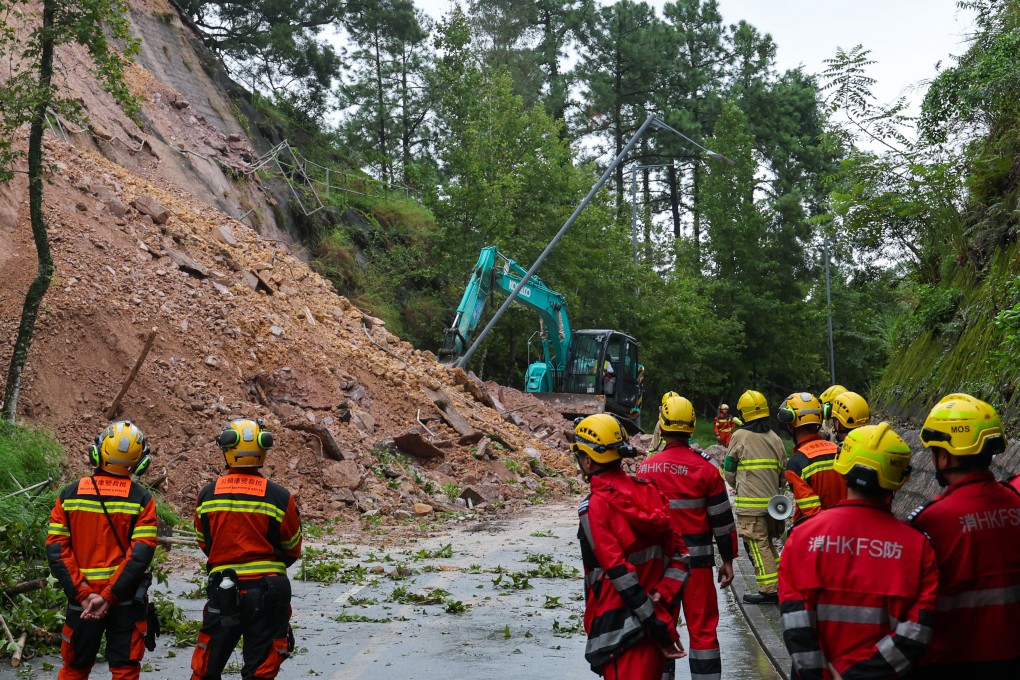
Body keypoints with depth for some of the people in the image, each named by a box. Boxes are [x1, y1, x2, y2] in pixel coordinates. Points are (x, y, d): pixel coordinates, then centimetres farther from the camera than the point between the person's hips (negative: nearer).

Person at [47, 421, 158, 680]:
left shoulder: (70, 494, -2)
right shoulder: (141, 499, -8)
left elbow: (56, 551, -7)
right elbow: (140, 555, -16)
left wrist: (83, 594, -10)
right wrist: (109, 597, -14)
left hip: (81, 599, 2)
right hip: (127, 600, -2)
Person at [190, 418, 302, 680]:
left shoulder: (206, 495, -3)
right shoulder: (280, 497, -9)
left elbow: (205, 544, 10)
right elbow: (293, 550, 3)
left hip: (223, 590, 2)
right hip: (267, 590, -1)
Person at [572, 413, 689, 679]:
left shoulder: (594, 507, -15)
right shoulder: (647, 490, 5)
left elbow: (620, 574, -19)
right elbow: (678, 551, 3)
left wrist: (656, 625, -16)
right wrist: (664, 594, -3)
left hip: (619, 625, -7)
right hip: (657, 616, 7)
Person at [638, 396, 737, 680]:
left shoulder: (646, 469, -3)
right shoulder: (706, 467, -8)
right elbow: (722, 518, -4)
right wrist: (728, 559, 7)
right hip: (697, 558, -2)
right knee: (702, 628, 5)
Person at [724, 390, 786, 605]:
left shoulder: (740, 436, -8)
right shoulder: (775, 438, 8)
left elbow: (729, 471, 1)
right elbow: (783, 471, 16)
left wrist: (738, 487, 19)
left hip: (750, 504, -6)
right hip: (772, 502, 6)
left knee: (758, 546, -2)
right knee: (767, 543, 19)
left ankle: (769, 590, -3)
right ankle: (780, 583, 22)